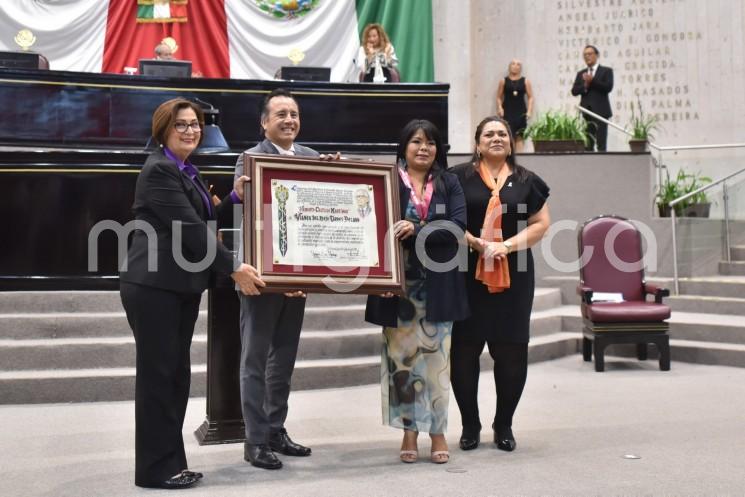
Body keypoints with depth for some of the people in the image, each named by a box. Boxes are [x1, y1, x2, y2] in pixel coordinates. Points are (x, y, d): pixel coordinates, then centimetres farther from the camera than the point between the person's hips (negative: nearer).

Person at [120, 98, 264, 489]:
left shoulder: (187, 172, 17)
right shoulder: (159, 170, -13)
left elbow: (206, 220, 16)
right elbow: (191, 228, -19)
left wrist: (235, 197, 3)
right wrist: (234, 269, -18)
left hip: (182, 286, 9)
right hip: (154, 286, -9)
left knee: (177, 374, 11)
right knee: (157, 373, -3)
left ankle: (172, 462, 19)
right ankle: (155, 469, 7)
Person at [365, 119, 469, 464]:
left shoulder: (448, 183, 7)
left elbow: (458, 226, -6)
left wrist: (417, 230, -20)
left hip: (438, 285, 1)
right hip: (399, 283, -1)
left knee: (436, 358, 4)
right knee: (401, 358, 3)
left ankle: (438, 432, 15)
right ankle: (410, 432, 15)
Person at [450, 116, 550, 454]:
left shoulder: (526, 181, 11)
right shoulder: (459, 177, 4)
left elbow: (541, 223, 6)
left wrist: (507, 245, -8)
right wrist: (477, 243, -14)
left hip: (513, 276, 2)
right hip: (467, 274, -1)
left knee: (512, 352, 2)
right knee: (464, 350, 0)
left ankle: (504, 425, 19)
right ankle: (470, 425, 16)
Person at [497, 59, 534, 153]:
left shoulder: (525, 81, 7)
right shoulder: (503, 81, 5)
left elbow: (530, 97, 5)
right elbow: (499, 97, 6)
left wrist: (529, 111, -6)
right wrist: (499, 108, -10)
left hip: (521, 112, 1)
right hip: (507, 112, -1)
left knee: (519, 137, 3)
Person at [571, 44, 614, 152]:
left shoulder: (606, 71, 7)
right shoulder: (581, 74, 18)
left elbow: (608, 87, -8)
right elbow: (574, 91, 7)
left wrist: (592, 81, -12)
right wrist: (585, 85, -9)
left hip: (600, 111, -3)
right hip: (586, 112, 3)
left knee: (601, 144, -6)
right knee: (587, 145, 0)